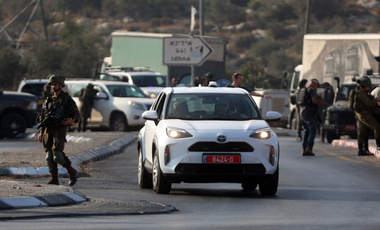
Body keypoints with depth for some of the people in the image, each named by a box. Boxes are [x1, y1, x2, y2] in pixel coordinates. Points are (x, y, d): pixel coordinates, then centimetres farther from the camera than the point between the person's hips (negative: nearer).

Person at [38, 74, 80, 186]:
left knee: (57, 156, -16)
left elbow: (76, 114, 4)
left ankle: (71, 172, 6)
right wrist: (41, 132, 13)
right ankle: (54, 179, 1)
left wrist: (71, 120, -19)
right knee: (49, 156, -3)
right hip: (49, 130, 6)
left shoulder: (67, 99, -2)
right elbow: (44, 117, 20)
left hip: (60, 130, -6)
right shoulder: (49, 99, 15)